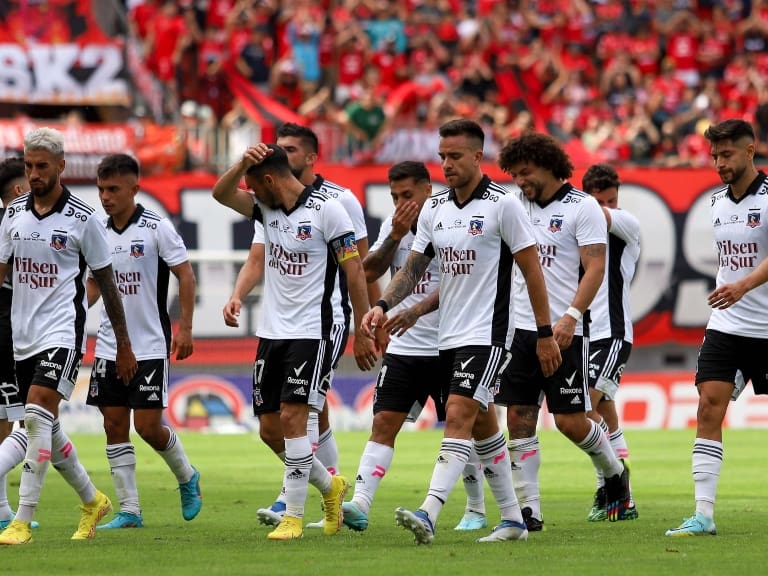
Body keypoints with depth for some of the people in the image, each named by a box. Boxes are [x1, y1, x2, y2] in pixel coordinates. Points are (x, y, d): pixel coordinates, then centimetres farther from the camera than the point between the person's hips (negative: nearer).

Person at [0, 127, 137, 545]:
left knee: (37, 416, -19)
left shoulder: (82, 219, -6)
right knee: (45, 429, 11)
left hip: (62, 332, -6)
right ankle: (92, 501, 31)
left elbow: (106, 283, 0)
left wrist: (124, 345, 3)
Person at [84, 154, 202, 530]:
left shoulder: (156, 228, -8)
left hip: (150, 346, -5)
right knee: (114, 425, 1)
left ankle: (187, 478, 22)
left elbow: (185, 274, -5)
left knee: (148, 426, -7)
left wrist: (185, 327, -10)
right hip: (109, 347, 5)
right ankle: (128, 511, 6)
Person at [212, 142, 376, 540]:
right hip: (271, 332, 8)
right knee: (269, 428, 7)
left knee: (292, 418, -15)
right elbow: (221, 194, 4)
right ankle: (329, 486, 27)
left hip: (310, 333, -8)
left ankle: (293, 517, -10)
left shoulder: (326, 209, -10)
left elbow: (354, 272, -9)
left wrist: (362, 334, -10)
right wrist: (242, 164, -15)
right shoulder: (267, 208, 10)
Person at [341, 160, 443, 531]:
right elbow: (368, 273, 4)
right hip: (402, 348, 5)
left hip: (445, 348, -5)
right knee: (384, 423, -5)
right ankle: (360, 503, -13)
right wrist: (396, 234, -7)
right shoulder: (393, 224, 9)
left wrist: (415, 311, -27)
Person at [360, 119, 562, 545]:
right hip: (448, 335, 8)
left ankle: (429, 515, -30)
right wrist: (382, 306, -7)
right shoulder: (433, 208, 9)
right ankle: (512, 518, 22)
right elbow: (413, 269, 11)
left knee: (458, 415, -19)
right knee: (481, 424, 13)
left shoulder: (502, 204, -10)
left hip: (487, 334, -8)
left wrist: (545, 334, -8)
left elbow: (531, 268, -7)